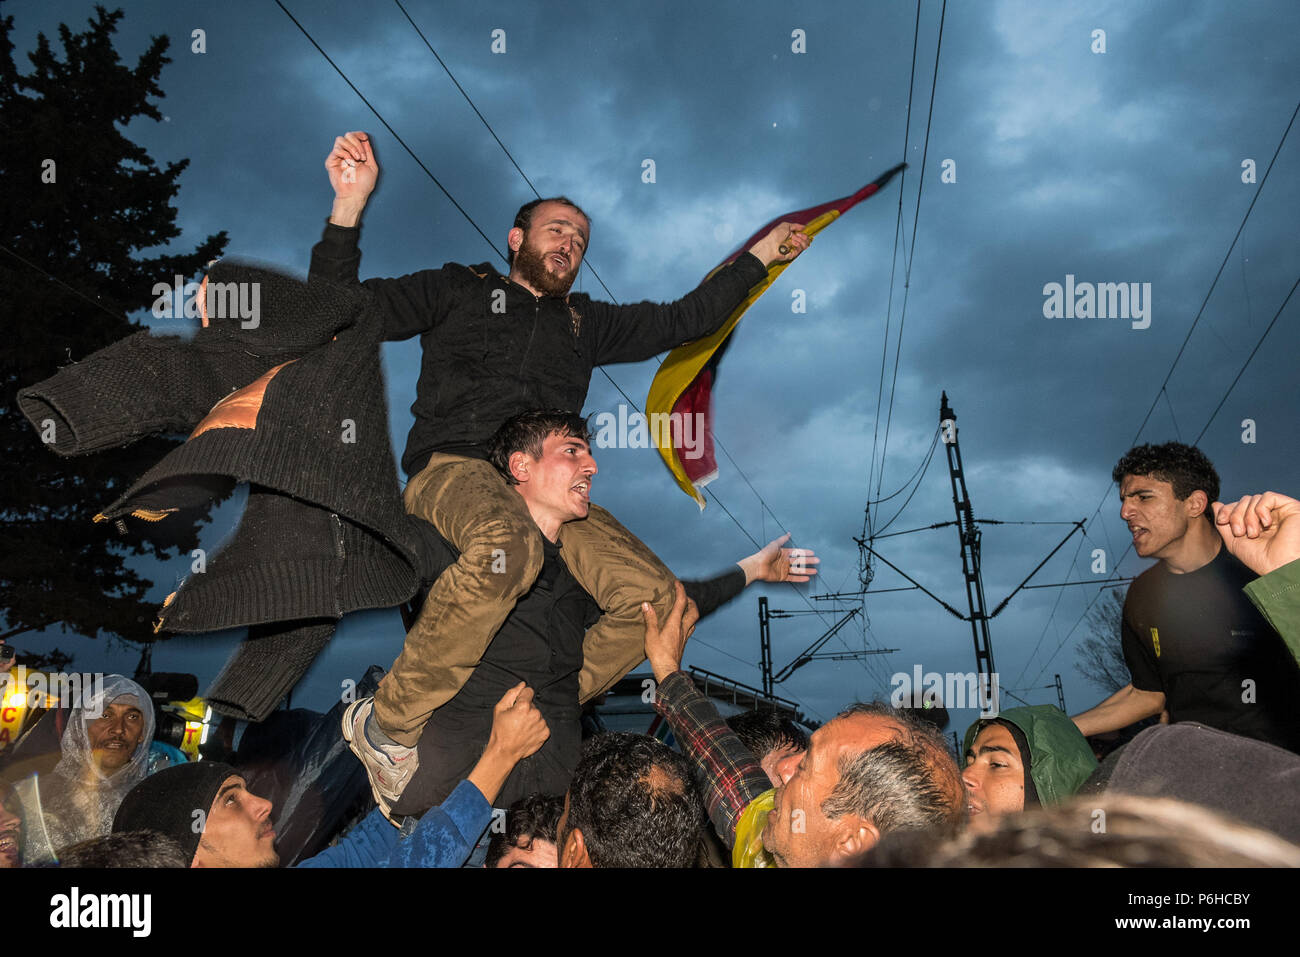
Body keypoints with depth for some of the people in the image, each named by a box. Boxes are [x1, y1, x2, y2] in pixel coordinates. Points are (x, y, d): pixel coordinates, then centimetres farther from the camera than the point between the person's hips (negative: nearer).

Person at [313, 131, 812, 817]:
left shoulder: (585, 323, 32)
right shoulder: (460, 290, 21)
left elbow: (681, 321, 36)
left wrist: (759, 257, 37)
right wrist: (350, 204, 0)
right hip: (453, 469, -5)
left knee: (655, 597, -20)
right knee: (507, 547, -42)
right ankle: (388, 726, -27)